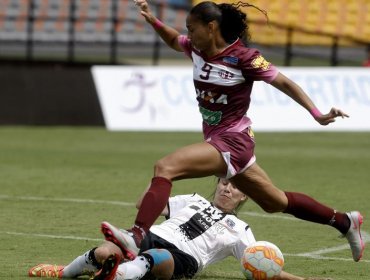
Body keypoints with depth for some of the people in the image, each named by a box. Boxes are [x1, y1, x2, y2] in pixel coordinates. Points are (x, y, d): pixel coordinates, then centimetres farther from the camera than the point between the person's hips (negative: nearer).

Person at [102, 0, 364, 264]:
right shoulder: (197, 49, 4)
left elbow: (285, 83, -10)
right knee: (277, 203, 22)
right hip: (218, 140, 9)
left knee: (164, 167, -26)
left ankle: (136, 237, -40)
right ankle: (345, 221, 37)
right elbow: (174, 40, 25)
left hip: (232, 141, -9)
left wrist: (317, 114, -19)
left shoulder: (243, 57, -16)